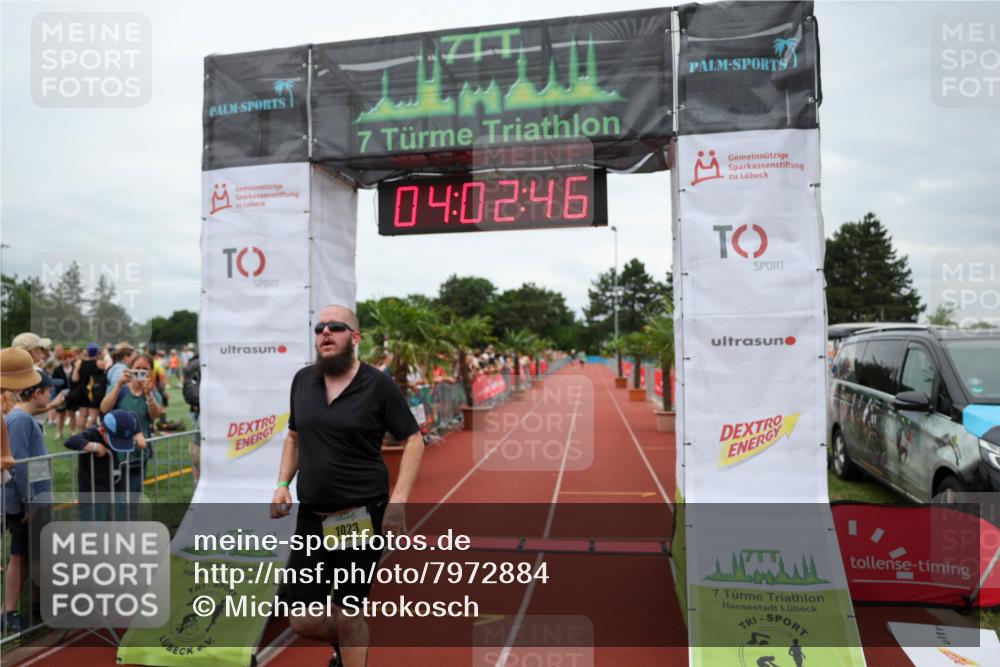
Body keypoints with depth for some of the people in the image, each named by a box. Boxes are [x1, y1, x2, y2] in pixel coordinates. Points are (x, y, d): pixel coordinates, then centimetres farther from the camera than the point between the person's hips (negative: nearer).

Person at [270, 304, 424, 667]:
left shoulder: (379, 384, -8)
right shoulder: (302, 380, 5)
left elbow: (413, 440, -6)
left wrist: (398, 499, -16)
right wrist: (282, 484, 6)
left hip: (362, 515, -4)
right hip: (311, 516, 5)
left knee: (347, 614, 5)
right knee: (303, 621, 10)